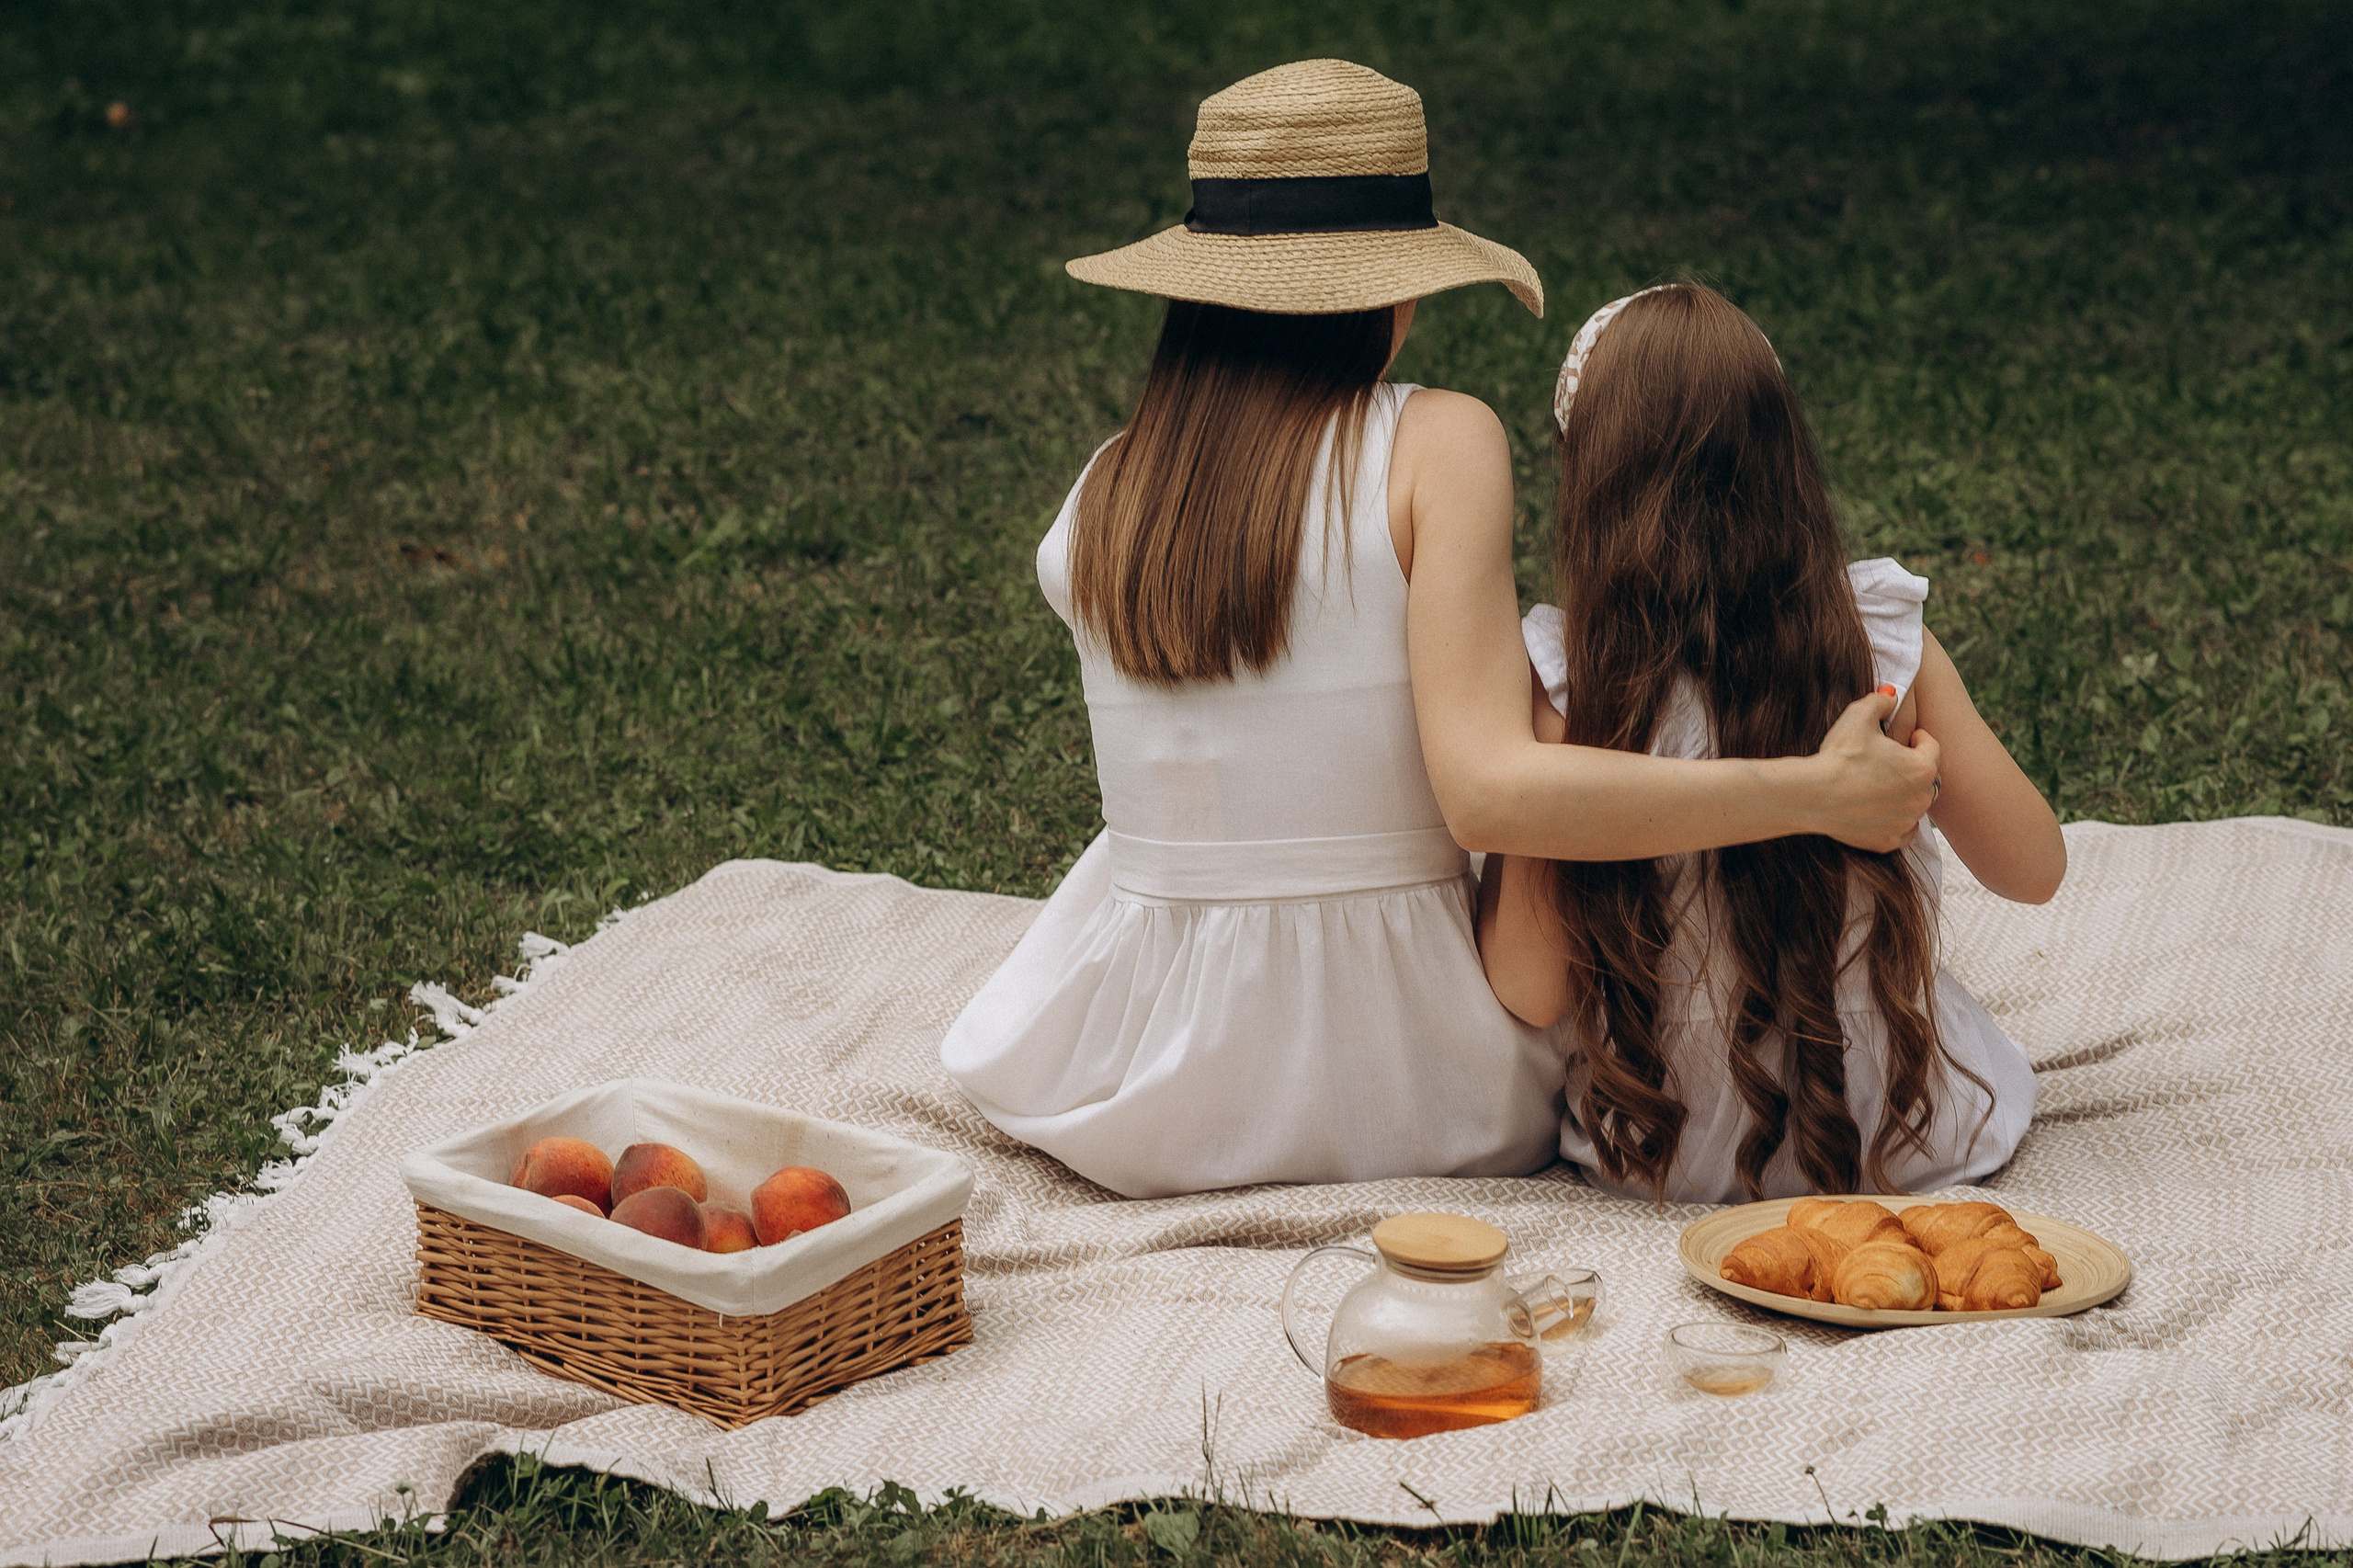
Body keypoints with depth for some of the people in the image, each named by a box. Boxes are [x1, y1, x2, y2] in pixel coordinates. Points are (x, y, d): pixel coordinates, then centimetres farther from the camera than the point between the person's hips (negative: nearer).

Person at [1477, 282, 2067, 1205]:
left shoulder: (1561, 676, -19)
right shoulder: (1886, 638, -14)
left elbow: (1532, 990, -16)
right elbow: (2034, 869, -3)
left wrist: (1497, 852, 3)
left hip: (1658, 1155, 0)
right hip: (1908, 1148, 1)